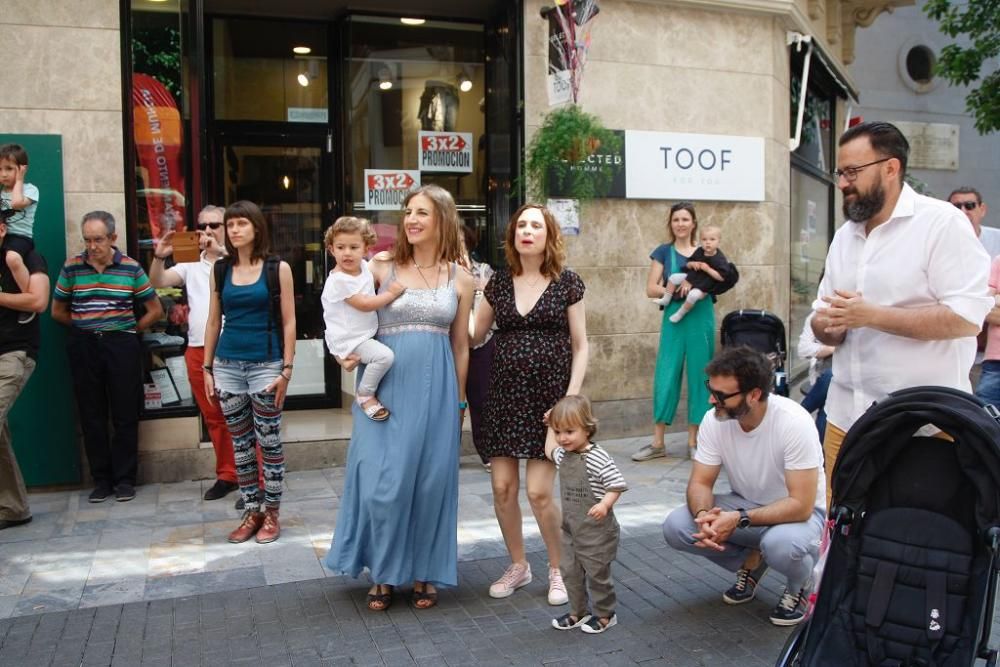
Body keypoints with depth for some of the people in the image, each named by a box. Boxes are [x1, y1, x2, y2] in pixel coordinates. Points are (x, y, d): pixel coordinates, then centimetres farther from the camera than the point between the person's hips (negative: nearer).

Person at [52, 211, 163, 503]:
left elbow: (155, 310, 4)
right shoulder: (71, 267, 1)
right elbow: (58, 311, 11)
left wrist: (128, 330, 4)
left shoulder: (131, 267, -2)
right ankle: (101, 479, 17)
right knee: (91, 416, 6)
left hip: (121, 347, -1)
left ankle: (124, 478, 12)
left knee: (125, 415, 1)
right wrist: (85, 327, 6)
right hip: (84, 347, 2)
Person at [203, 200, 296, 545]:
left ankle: (271, 514, 15)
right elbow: (213, 321, 11)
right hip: (227, 366, 4)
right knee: (240, 444, 10)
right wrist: (207, 368, 9)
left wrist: (287, 368, -8)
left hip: (265, 365, -3)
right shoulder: (219, 270, 7)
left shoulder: (278, 268, -2)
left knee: (269, 443, 3)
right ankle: (251, 512, 22)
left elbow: (288, 321, -3)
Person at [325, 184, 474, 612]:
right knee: (383, 482, 0)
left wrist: (459, 402, 11)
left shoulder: (460, 279, 5)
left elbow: (461, 347, 10)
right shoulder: (382, 267, 2)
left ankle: (424, 573, 23)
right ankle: (382, 573, 20)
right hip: (386, 386, -1)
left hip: (436, 389, 1)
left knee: (431, 481, 6)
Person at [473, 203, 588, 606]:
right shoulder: (499, 282, 7)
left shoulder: (566, 283, -1)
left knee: (539, 492, -6)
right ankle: (518, 566, 25)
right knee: (502, 487, 4)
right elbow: (474, 335, 12)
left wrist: (572, 398, -9)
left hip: (548, 396, -3)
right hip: (505, 395, 3)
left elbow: (581, 346, 0)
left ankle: (558, 569, 18)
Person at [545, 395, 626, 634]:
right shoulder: (562, 455, 4)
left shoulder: (598, 458, -19)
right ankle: (578, 612, 29)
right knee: (569, 571, 12)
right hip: (570, 527, 7)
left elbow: (617, 485, -19)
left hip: (596, 529, -7)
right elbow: (549, 450, 28)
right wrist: (552, 430, 26)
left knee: (597, 572, 5)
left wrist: (605, 504, -33)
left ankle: (605, 614, 23)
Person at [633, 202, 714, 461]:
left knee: (699, 377, 5)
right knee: (666, 376, -3)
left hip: (702, 318, 2)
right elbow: (651, 289, -2)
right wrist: (677, 289, -17)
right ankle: (657, 443, 5)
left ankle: (693, 441, 15)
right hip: (674, 318, -2)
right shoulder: (664, 251, 5)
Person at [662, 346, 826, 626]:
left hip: (798, 511, -4)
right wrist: (703, 514, -32)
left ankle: (800, 584, 0)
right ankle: (750, 562, 9)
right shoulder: (714, 420, -16)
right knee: (675, 526, -18)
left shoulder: (794, 423, -29)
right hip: (745, 503, 5)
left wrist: (739, 519, -35)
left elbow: (801, 504, -28)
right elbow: (700, 483, -10)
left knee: (780, 544, -39)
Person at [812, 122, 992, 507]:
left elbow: (967, 316, -16)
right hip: (846, 415, 6)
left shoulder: (942, 222, -8)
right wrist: (827, 325, -7)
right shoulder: (844, 235, 14)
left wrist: (871, 315, -20)